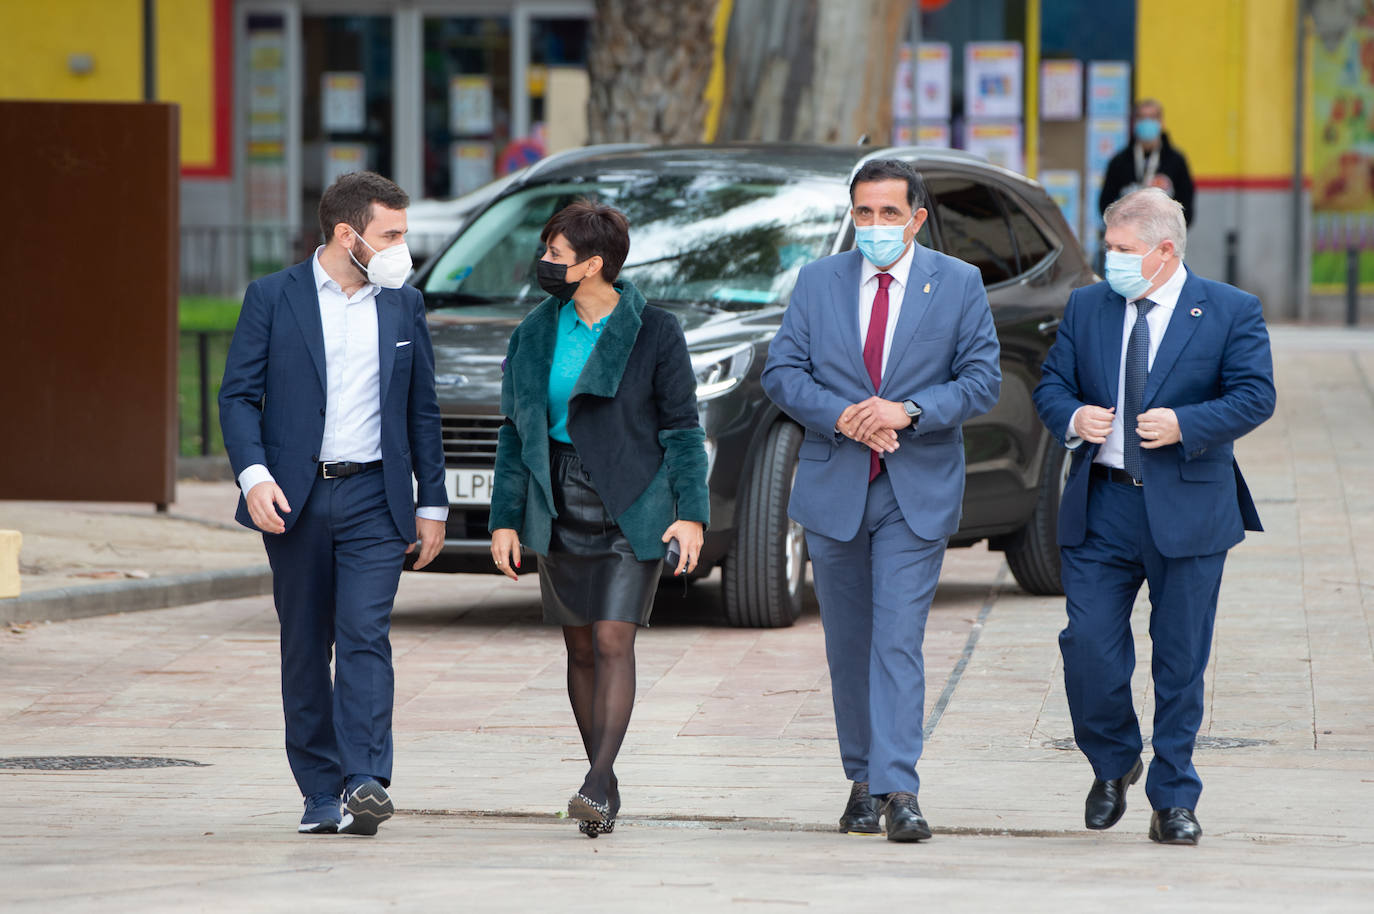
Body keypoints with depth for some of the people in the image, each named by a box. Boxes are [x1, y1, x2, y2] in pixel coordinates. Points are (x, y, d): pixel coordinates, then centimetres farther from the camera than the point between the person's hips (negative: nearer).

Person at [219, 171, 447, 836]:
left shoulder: (404, 306, 10)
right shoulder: (273, 298, 1)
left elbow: (422, 411, 15)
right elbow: (238, 395, -2)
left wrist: (432, 504, 13)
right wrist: (254, 474, -17)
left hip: (373, 496, 1)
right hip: (294, 497, -1)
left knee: (364, 634, -15)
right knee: (304, 650, 5)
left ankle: (365, 782, -22)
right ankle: (321, 793, 12)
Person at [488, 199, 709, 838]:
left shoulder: (654, 333, -5)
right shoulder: (536, 335, 7)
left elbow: (682, 428, -3)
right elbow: (516, 432, 11)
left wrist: (691, 511, -11)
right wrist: (505, 518, 6)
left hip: (631, 509, -4)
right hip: (560, 508, 4)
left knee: (613, 642, -13)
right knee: (580, 648, 6)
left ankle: (597, 783, -16)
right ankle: (606, 785, 15)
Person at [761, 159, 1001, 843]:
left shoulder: (959, 284, 2)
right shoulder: (819, 281, 7)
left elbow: (981, 380, -2)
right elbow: (782, 370, 3)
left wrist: (908, 412, -17)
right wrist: (840, 417, -14)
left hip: (918, 491, -3)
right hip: (833, 485, 3)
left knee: (899, 639, -13)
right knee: (848, 645, 10)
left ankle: (897, 789, -18)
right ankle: (862, 780, 22)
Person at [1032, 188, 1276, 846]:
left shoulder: (1231, 312, 0)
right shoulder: (1086, 308, 10)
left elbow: (1255, 396, -6)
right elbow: (1052, 384, 12)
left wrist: (1185, 424, -20)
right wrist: (1072, 417, -10)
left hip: (1188, 512, -2)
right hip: (1101, 506, 3)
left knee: (1181, 662, 2)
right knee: (1089, 648, -4)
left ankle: (1174, 802, 11)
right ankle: (1113, 765, 22)